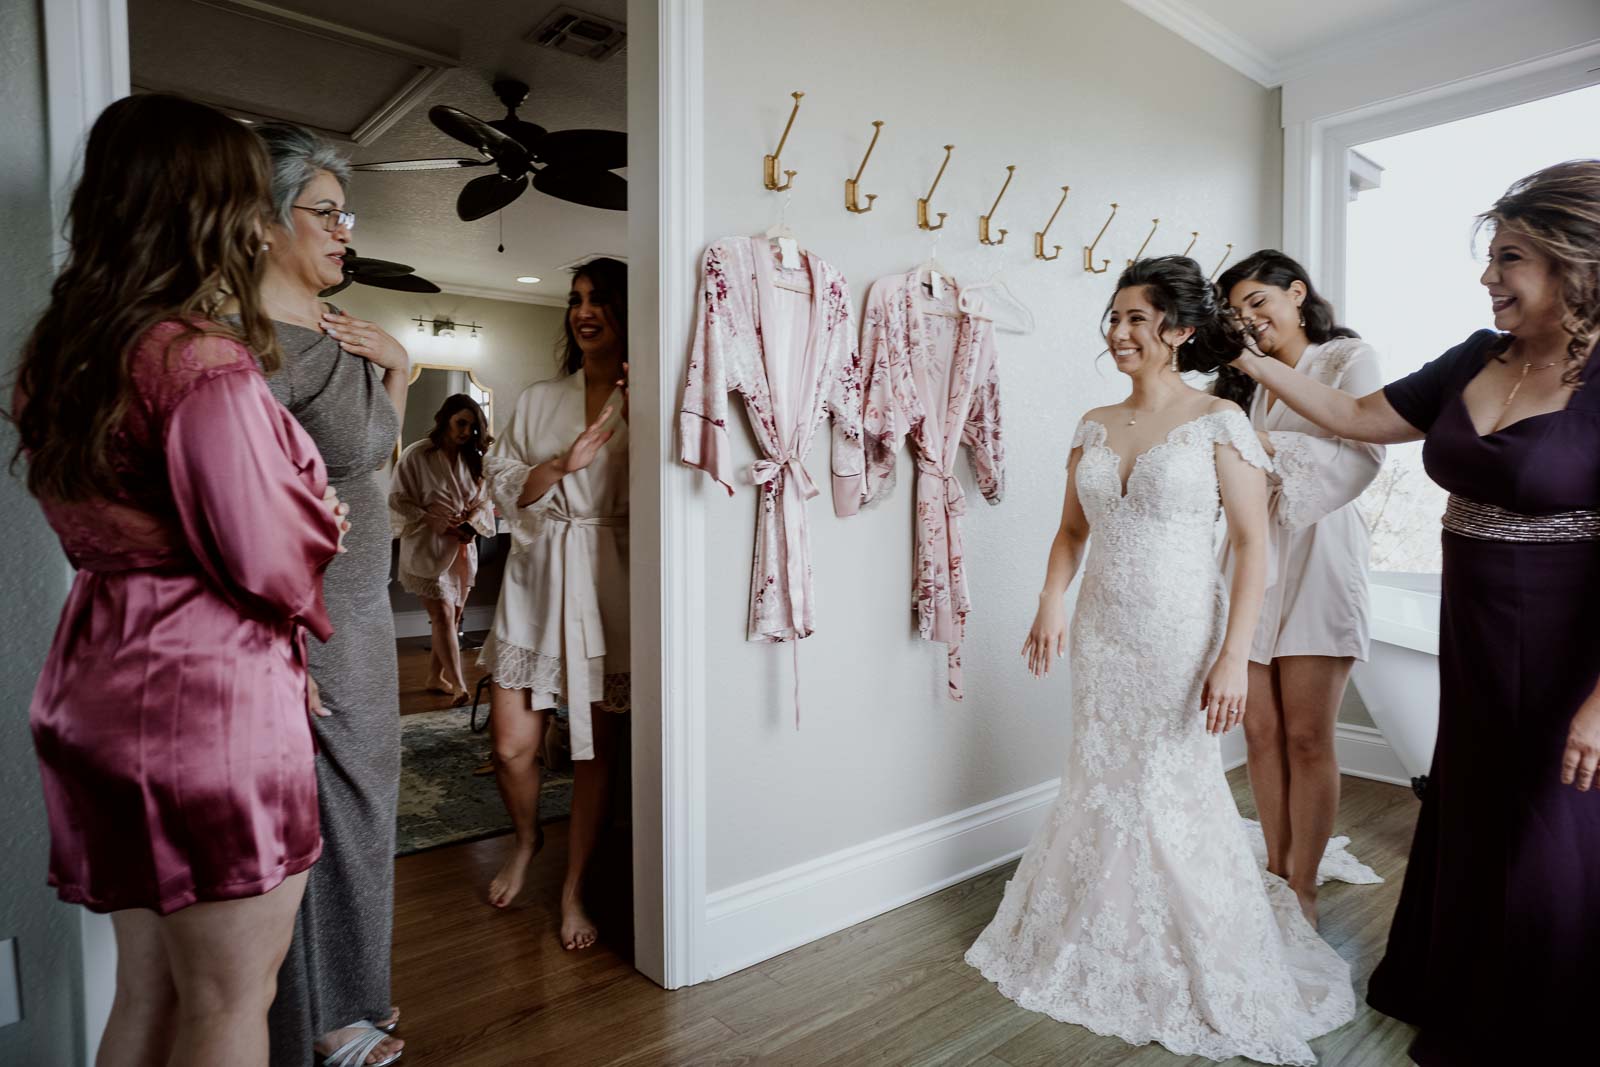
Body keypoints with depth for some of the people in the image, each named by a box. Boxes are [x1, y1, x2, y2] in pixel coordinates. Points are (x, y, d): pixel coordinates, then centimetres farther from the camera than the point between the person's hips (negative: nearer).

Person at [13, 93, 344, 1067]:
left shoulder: (63, 354, 8)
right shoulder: (208, 366, -19)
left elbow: (108, 528, 12)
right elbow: (267, 558, -19)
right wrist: (327, 517, 2)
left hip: (100, 676, 9)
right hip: (210, 685, -8)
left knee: (148, 981, 22)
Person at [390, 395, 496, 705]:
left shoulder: (472, 459, 9)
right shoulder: (416, 455, -8)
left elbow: (484, 501, 10)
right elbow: (397, 500, -9)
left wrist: (471, 523, -11)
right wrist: (436, 523, -18)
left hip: (462, 548, 6)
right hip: (428, 548, -6)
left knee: (452, 616, 11)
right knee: (443, 613, -13)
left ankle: (436, 677, 26)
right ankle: (459, 687, -16)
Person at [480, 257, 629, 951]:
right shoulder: (538, 400, 13)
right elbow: (504, 491, 6)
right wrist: (565, 463, -11)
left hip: (608, 580, -2)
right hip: (537, 579, 3)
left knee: (596, 745, 5)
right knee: (511, 744, 2)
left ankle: (573, 888, 23)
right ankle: (526, 840, 34)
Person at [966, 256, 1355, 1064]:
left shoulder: (1218, 421, -7)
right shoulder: (1094, 426, 7)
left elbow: (1252, 544, -9)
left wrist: (1234, 656, -15)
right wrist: (1052, 600, -6)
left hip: (1180, 636, -5)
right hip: (1101, 635, 5)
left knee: (1174, 798, 4)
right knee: (1099, 790, 13)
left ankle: (1208, 973, 30)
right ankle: (1100, 953, 36)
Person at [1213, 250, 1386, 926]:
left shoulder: (1348, 359, 4)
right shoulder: (1245, 380, 19)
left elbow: (1362, 457, -10)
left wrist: (1269, 444, -19)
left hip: (1316, 555, -4)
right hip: (1252, 557, 5)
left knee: (1307, 737, -3)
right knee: (1261, 731, 5)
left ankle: (1302, 890, 8)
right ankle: (1275, 872, 17)